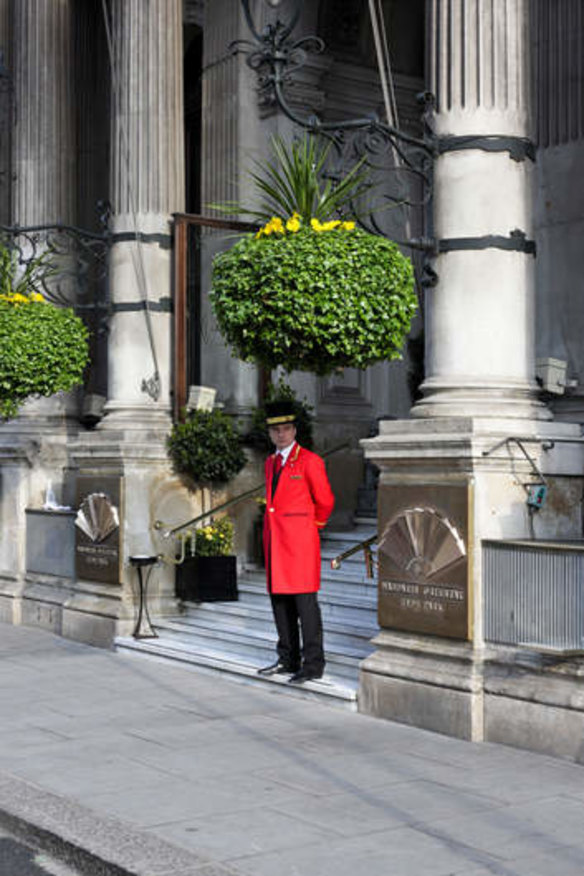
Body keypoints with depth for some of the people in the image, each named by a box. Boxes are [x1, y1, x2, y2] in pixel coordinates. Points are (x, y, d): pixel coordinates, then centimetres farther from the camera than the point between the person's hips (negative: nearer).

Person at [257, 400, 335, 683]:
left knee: (305, 601, -7)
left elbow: (325, 501, 0)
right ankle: (288, 659, 18)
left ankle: (313, 663, -3)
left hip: (299, 542, -7)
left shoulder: (310, 461, -6)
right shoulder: (271, 463, 15)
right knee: (280, 600, 10)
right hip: (274, 541, 7)